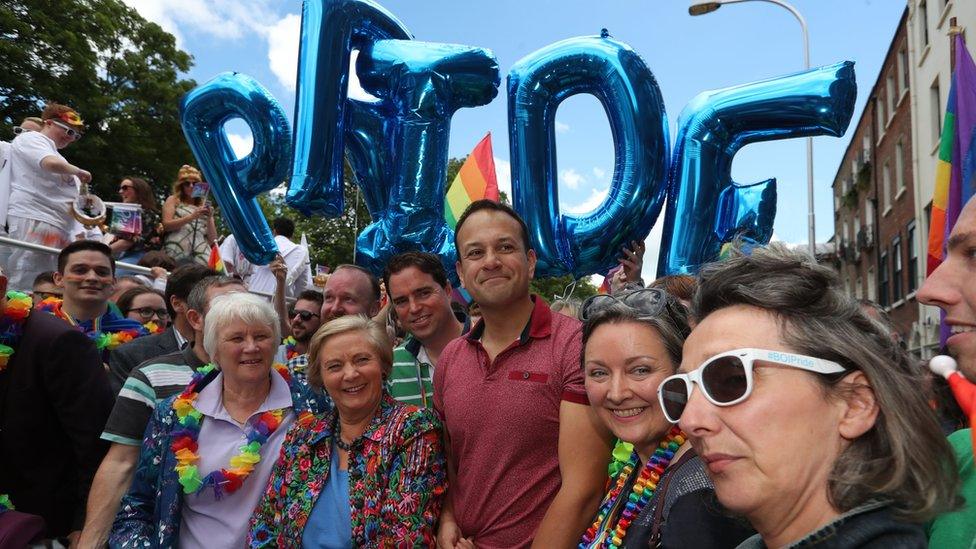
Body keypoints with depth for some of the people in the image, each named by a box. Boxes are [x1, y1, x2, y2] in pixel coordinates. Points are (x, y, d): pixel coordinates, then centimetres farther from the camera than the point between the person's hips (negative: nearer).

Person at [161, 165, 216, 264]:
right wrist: (191, 217, -9)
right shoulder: (173, 200, 18)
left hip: (201, 254, 1)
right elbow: (166, 225, 1)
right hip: (177, 253, -1)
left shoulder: (205, 206, 22)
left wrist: (209, 218, -1)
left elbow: (213, 239, 15)